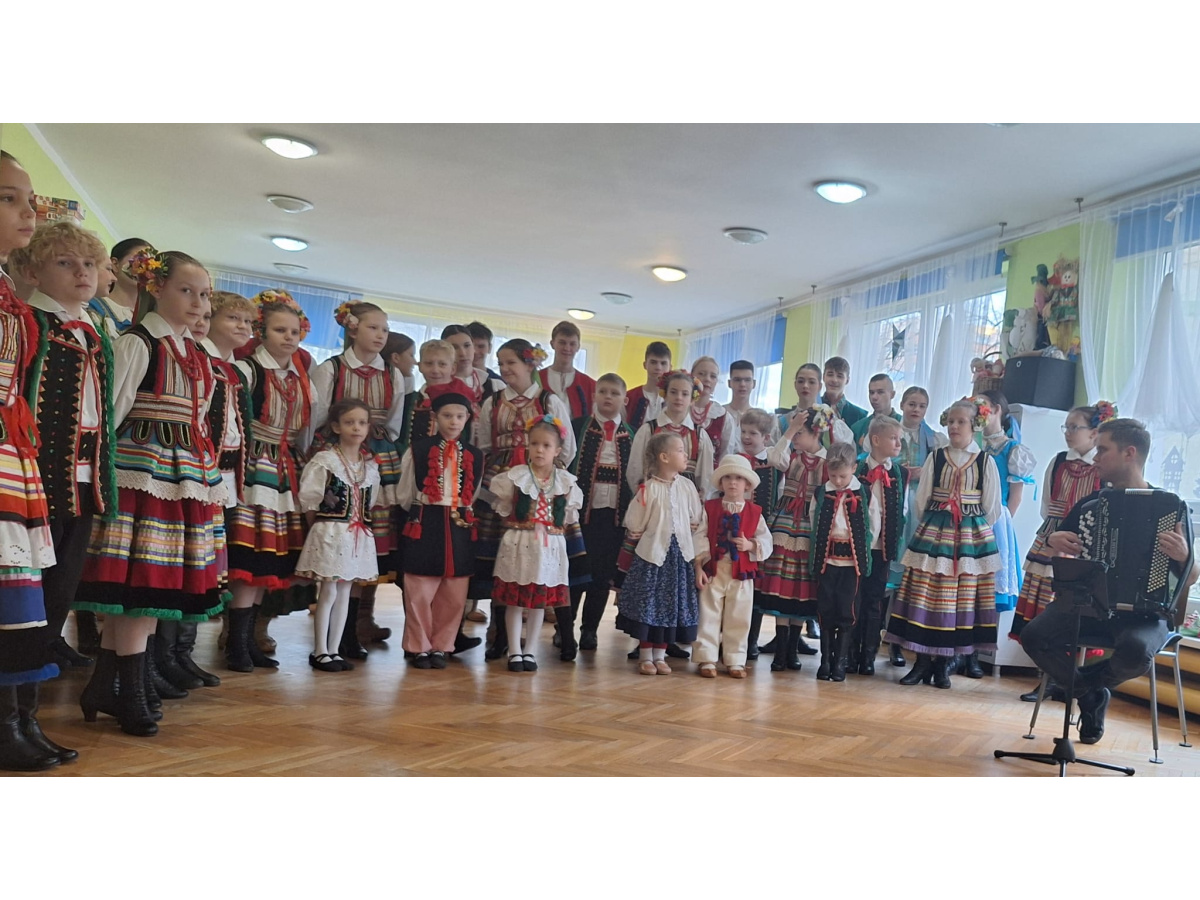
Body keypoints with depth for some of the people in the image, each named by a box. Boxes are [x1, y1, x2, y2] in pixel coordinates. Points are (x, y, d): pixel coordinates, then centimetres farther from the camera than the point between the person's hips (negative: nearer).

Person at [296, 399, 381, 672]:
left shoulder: (371, 465, 8)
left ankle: (333, 650, 18)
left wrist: (361, 524, 5)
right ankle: (319, 652, 9)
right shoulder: (324, 460, -8)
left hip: (359, 536, 5)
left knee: (344, 593, 10)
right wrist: (321, 526, -1)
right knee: (328, 593, -1)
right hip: (330, 534, -5)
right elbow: (308, 499, -7)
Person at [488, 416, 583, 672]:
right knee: (514, 600, 2)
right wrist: (518, 526, -1)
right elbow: (503, 510, 4)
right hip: (519, 545, -2)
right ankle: (514, 652, 14)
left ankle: (529, 651, 21)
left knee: (540, 601, 9)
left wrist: (552, 529, 2)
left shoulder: (566, 481, 1)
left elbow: (568, 517, 10)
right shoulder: (515, 476, -4)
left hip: (550, 547, 2)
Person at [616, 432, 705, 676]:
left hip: (679, 553, 4)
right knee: (648, 603, 3)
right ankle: (645, 656, 15)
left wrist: (694, 546, 7)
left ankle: (660, 655, 20)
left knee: (671, 605, 9)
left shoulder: (687, 486, 2)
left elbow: (697, 520, 9)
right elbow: (634, 523, -5)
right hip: (653, 552, -4)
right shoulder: (649, 488, -11)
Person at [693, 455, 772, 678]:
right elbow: (700, 538, -4)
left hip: (742, 573, 1)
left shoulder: (754, 512, 3)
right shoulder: (709, 508, 0)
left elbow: (766, 541, 1)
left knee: (738, 619, 7)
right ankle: (707, 659, 11)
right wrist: (698, 567, -11)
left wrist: (751, 545, -18)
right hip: (713, 571, -1)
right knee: (709, 616, 3)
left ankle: (735, 661, 18)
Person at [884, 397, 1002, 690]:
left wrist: (974, 530, 5)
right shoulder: (935, 458, 3)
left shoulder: (986, 461, 0)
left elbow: (992, 506, 4)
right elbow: (922, 499, 7)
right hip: (933, 534, 1)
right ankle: (923, 661, 6)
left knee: (960, 598, 2)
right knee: (926, 596, -1)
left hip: (973, 537, -1)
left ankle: (943, 663, 12)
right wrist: (934, 525, 8)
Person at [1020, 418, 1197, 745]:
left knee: (1134, 649, -37)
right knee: (1033, 635, -24)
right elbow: (1059, 552, 22)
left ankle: (1095, 680, 1)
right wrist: (1054, 541, -2)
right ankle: (1091, 694, 5)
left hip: (1143, 611, -3)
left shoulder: (1171, 507, -1)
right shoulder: (1091, 504, 9)